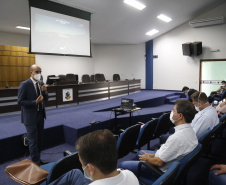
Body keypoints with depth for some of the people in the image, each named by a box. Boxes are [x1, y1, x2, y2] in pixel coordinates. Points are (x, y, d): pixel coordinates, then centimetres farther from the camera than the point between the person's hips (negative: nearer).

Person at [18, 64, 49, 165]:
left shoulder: (40, 84, 8)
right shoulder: (24, 85, -12)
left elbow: (46, 99, 11)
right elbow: (20, 101, -15)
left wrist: (44, 91, -9)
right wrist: (35, 102, -24)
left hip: (40, 115, 7)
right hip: (30, 116, -7)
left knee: (39, 139, 15)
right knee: (33, 141, 1)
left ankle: (38, 159, 31)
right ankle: (36, 162, 13)